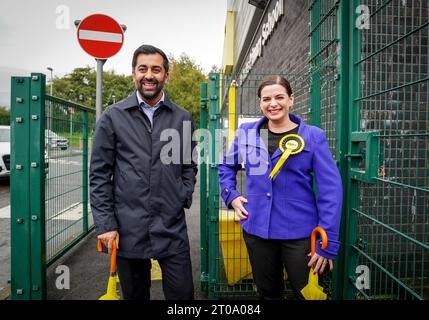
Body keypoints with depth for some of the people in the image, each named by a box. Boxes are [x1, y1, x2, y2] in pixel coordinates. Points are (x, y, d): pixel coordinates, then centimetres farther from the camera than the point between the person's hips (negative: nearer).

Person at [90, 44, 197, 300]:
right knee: (135, 295, 17)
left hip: (172, 228, 1)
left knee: (182, 294, 7)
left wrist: (184, 198, 0)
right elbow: (99, 175, 0)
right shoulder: (113, 116, 0)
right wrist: (105, 224, -5)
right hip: (127, 229, 0)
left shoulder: (183, 118, 6)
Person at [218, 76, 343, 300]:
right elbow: (227, 165, 17)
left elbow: (330, 190, -9)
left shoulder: (313, 136, -7)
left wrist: (328, 242, -12)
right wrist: (231, 195, 2)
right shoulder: (246, 132, 1)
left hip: (299, 232, -2)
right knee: (267, 293, 21)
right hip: (256, 229, 3)